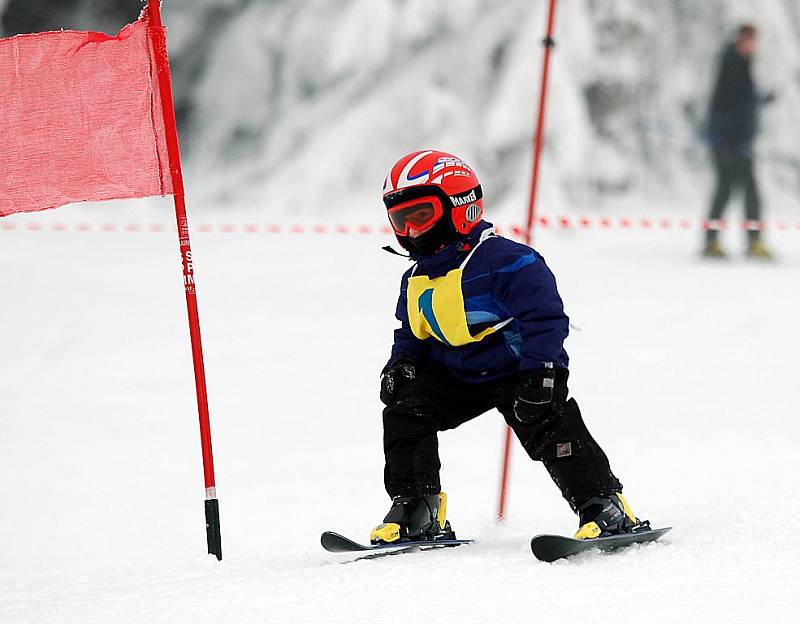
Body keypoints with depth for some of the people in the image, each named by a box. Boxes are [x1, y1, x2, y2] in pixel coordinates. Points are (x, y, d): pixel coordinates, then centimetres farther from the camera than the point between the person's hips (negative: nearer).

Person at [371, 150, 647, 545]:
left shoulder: (503, 260, -19)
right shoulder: (415, 281, 8)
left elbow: (546, 318, -23)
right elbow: (411, 336, 21)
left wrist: (539, 374, -31)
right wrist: (400, 364, -1)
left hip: (515, 370, -7)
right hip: (456, 375, 7)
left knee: (546, 425, -23)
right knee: (404, 411, -10)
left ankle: (605, 507, -16)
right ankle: (415, 510, -5)